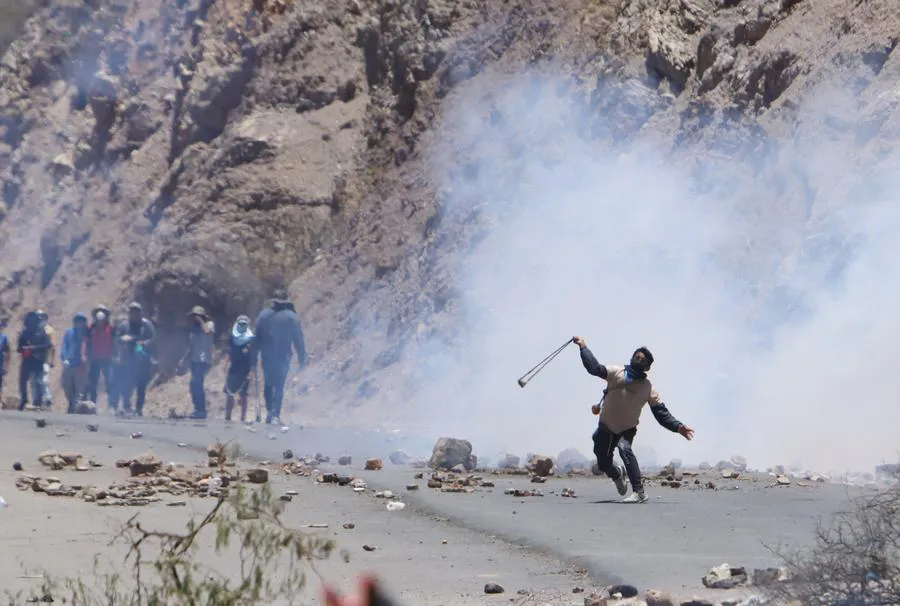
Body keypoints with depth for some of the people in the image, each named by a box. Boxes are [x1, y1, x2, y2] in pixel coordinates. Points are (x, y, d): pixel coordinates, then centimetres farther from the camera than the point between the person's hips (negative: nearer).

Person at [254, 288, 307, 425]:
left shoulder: (263, 315, -1)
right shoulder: (292, 317, -6)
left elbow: (257, 337, 3)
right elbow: (298, 340, -5)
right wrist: (302, 359, 1)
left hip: (267, 356, 2)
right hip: (283, 357, -2)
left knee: (268, 384, 17)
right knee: (279, 386, 2)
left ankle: (269, 411, 10)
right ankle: (275, 415, -5)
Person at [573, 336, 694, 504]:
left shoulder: (649, 389, -8)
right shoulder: (616, 373, -9)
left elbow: (662, 414, -8)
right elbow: (594, 368, -19)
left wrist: (678, 426, -22)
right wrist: (583, 347, -28)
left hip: (627, 429, -2)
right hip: (606, 427, 2)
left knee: (625, 449, -33)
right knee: (603, 464, 8)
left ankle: (639, 492, -32)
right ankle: (618, 474, 48)